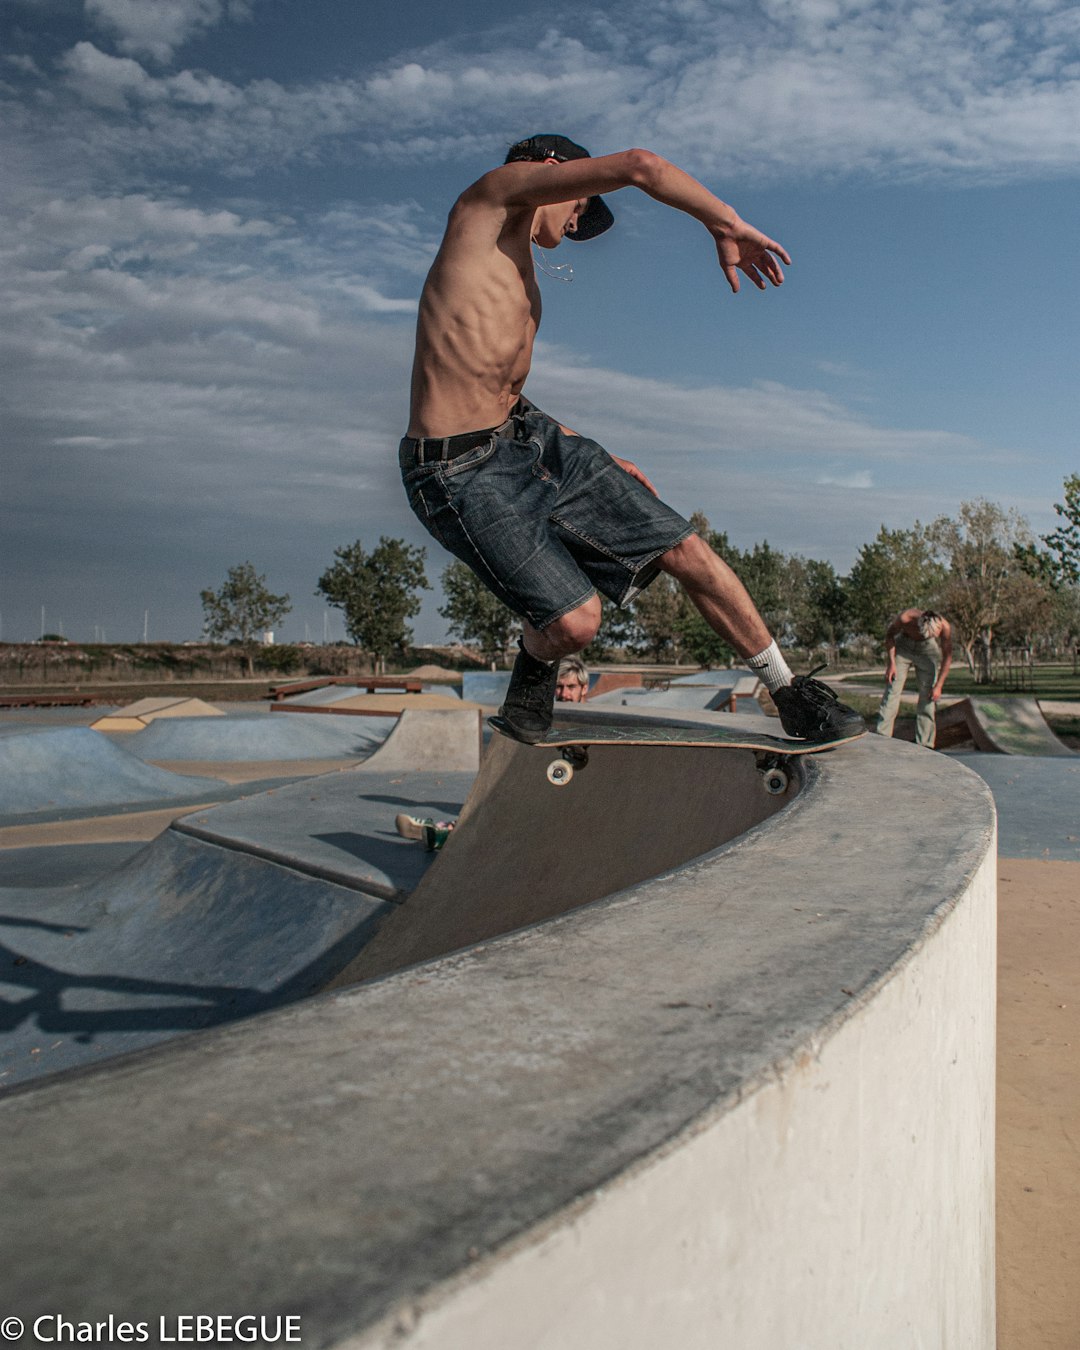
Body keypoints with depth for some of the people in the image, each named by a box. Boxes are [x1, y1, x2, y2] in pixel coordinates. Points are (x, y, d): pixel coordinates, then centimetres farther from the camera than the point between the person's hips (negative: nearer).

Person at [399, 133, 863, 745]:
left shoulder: (514, 265, 27)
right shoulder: (498, 190, 1)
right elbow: (640, 167, -12)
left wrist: (595, 457, 25)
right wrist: (728, 224, -1)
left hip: (537, 437, 9)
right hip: (463, 472, -9)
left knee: (684, 548, 0)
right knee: (575, 622, -21)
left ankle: (791, 693, 13)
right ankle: (535, 667, 16)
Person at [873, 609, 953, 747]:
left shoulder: (945, 627, -31)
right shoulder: (905, 618, -36)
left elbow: (947, 656, -15)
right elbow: (890, 633, -12)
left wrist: (939, 685, -14)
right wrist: (891, 663, -15)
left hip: (928, 649, 1)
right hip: (904, 646, -1)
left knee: (928, 697, -5)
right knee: (892, 691, -11)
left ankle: (924, 744, 0)